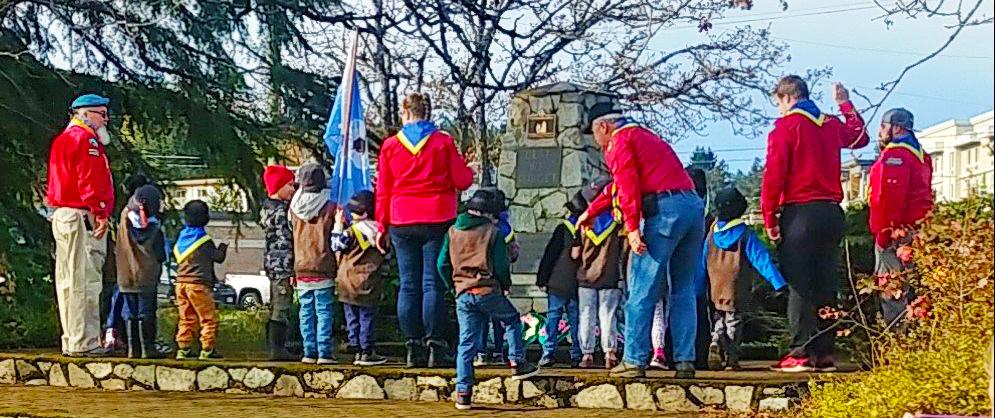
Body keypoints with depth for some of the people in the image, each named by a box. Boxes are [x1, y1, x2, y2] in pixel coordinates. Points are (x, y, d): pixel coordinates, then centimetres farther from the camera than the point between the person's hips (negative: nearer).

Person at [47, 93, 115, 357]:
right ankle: (82, 343, -13)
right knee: (83, 281, -11)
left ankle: (74, 340, 16)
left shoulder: (64, 139, 25)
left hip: (64, 216, 11)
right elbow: (89, 180, -17)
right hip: (81, 217, -11)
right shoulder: (84, 139, -7)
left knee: (70, 281, 11)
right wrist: (100, 212, -20)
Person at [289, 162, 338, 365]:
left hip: (301, 268, 3)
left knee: (306, 311, 8)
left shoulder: (294, 207, 2)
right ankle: (324, 353, -3)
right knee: (324, 311, 0)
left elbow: (293, 235, 12)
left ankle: (309, 353, 8)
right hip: (324, 268, -3)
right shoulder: (330, 206, -7)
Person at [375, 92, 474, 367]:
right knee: (433, 283, -2)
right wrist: (470, 170, 22)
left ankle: (413, 348, 5)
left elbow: (383, 191, 6)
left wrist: (383, 227, 13)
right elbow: (462, 181, 0)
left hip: (402, 223, 1)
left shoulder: (390, 145, 4)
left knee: (408, 285, 5)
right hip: (437, 221, -1)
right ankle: (436, 347, -7)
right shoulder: (443, 141, -1)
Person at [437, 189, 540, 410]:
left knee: (466, 343, 6)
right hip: (488, 291, -4)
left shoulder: (452, 232, 10)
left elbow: (443, 264, 8)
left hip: (463, 295, 4)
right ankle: (517, 363, 18)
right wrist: (505, 286, 13)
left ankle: (463, 392, 2)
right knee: (512, 320, 23)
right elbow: (501, 265, -5)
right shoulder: (492, 232, -1)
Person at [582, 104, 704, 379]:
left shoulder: (619, 142, 5)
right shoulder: (645, 136, 32)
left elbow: (628, 185, -11)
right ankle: (685, 361, 7)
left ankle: (634, 361, -3)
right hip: (694, 205, 8)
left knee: (642, 291, -3)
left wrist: (632, 228, -17)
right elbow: (620, 185, 43)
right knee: (683, 290, 11)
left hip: (665, 210, -8)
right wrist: (590, 212, 52)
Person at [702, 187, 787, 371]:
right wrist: (778, 283, -15)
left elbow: (702, 264, 10)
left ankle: (716, 342, -9)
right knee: (734, 323, 6)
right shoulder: (745, 235, -8)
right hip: (737, 292, -3)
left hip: (716, 291, 3)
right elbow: (762, 259, -14)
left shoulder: (711, 234, 3)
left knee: (720, 321, 17)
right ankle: (731, 359, 2)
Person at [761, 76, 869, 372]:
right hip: (831, 212, 6)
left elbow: (774, 175, -11)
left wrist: (769, 217, -7)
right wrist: (846, 104, 44)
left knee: (799, 284, -5)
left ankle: (802, 352, -9)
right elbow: (860, 137, 35)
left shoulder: (786, 126, -4)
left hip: (799, 212, -6)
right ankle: (825, 353, 8)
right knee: (826, 284, 8)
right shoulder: (831, 125, 13)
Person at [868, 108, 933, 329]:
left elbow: (891, 198, -21)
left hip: (897, 232, -10)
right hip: (917, 226, 10)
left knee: (891, 291, -7)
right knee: (909, 288, 14)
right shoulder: (920, 154, 18)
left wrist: (884, 233, -19)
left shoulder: (894, 155, -13)